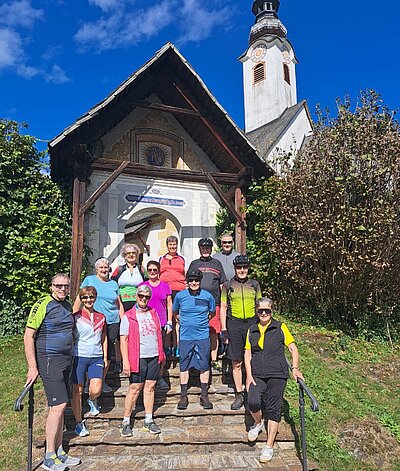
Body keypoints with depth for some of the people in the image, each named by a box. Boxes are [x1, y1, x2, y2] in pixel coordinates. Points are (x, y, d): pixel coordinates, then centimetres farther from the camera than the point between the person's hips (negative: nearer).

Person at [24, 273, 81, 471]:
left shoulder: (68, 306, 12)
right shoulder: (42, 305, -11)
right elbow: (28, 337, -12)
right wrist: (32, 367, -15)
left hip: (65, 361, 8)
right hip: (49, 360, -7)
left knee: (60, 407, 13)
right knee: (58, 406, -7)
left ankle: (59, 452, 24)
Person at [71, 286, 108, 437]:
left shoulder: (101, 317, 8)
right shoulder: (76, 317, -3)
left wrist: (105, 357, 13)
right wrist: (69, 357, -3)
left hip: (97, 358, 2)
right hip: (79, 357, -2)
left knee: (96, 390, -8)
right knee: (77, 391, 3)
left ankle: (92, 400, 29)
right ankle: (79, 423, 22)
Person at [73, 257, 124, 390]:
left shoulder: (114, 284, 12)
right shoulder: (89, 280, 3)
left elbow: (119, 305, 17)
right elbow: (79, 299, 2)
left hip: (112, 322, 3)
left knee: (107, 353, 6)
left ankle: (103, 380, 21)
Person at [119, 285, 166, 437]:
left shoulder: (154, 314, 10)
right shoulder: (128, 317, -3)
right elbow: (124, 340, -6)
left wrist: (161, 355, 13)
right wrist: (125, 361, -11)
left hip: (154, 356, 4)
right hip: (138, 357, -4)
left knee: (150, 387, 10)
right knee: (135, 389, 1)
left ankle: (148, 421, 21)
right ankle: (126, 422, 16)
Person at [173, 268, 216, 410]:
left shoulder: (207, 296, -3)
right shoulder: (180, 296, -3)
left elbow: (212, 313, 14)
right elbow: (175, 312, 14)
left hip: (203, 336, 0)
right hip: (185, 336, 0)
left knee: (204, 366, 7)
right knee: (184, 365, 8)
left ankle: (204, 396, 21)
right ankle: (183, 396, 22)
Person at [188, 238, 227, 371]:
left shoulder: (217, 263, 14)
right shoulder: (194, 264, 14)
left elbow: (222, 284, 15)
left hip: (214, 302, 0)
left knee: (214, 333, 3)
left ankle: (214, 360, 13)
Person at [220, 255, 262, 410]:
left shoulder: (254, 284, 8)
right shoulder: (228, 285, 4)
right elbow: (223, 308, 6)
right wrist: (224, 330, 1)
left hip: (252, 323, 1)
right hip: (234, 324, 0)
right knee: (236, 363, 6)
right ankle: (239, 395, 18)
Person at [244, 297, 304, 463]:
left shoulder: (280, 327, 2)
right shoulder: (252, 330, 10)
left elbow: (293, 348, 3)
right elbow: (247, 353, 10)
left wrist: (295, 368, -10)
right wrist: (249, 375, 1)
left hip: (277, 375, -2)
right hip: (257, 375, 2)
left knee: (273, 409, 0)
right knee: (253, 402, -17)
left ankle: (269, 447, 14)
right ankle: (258, 423, 16)